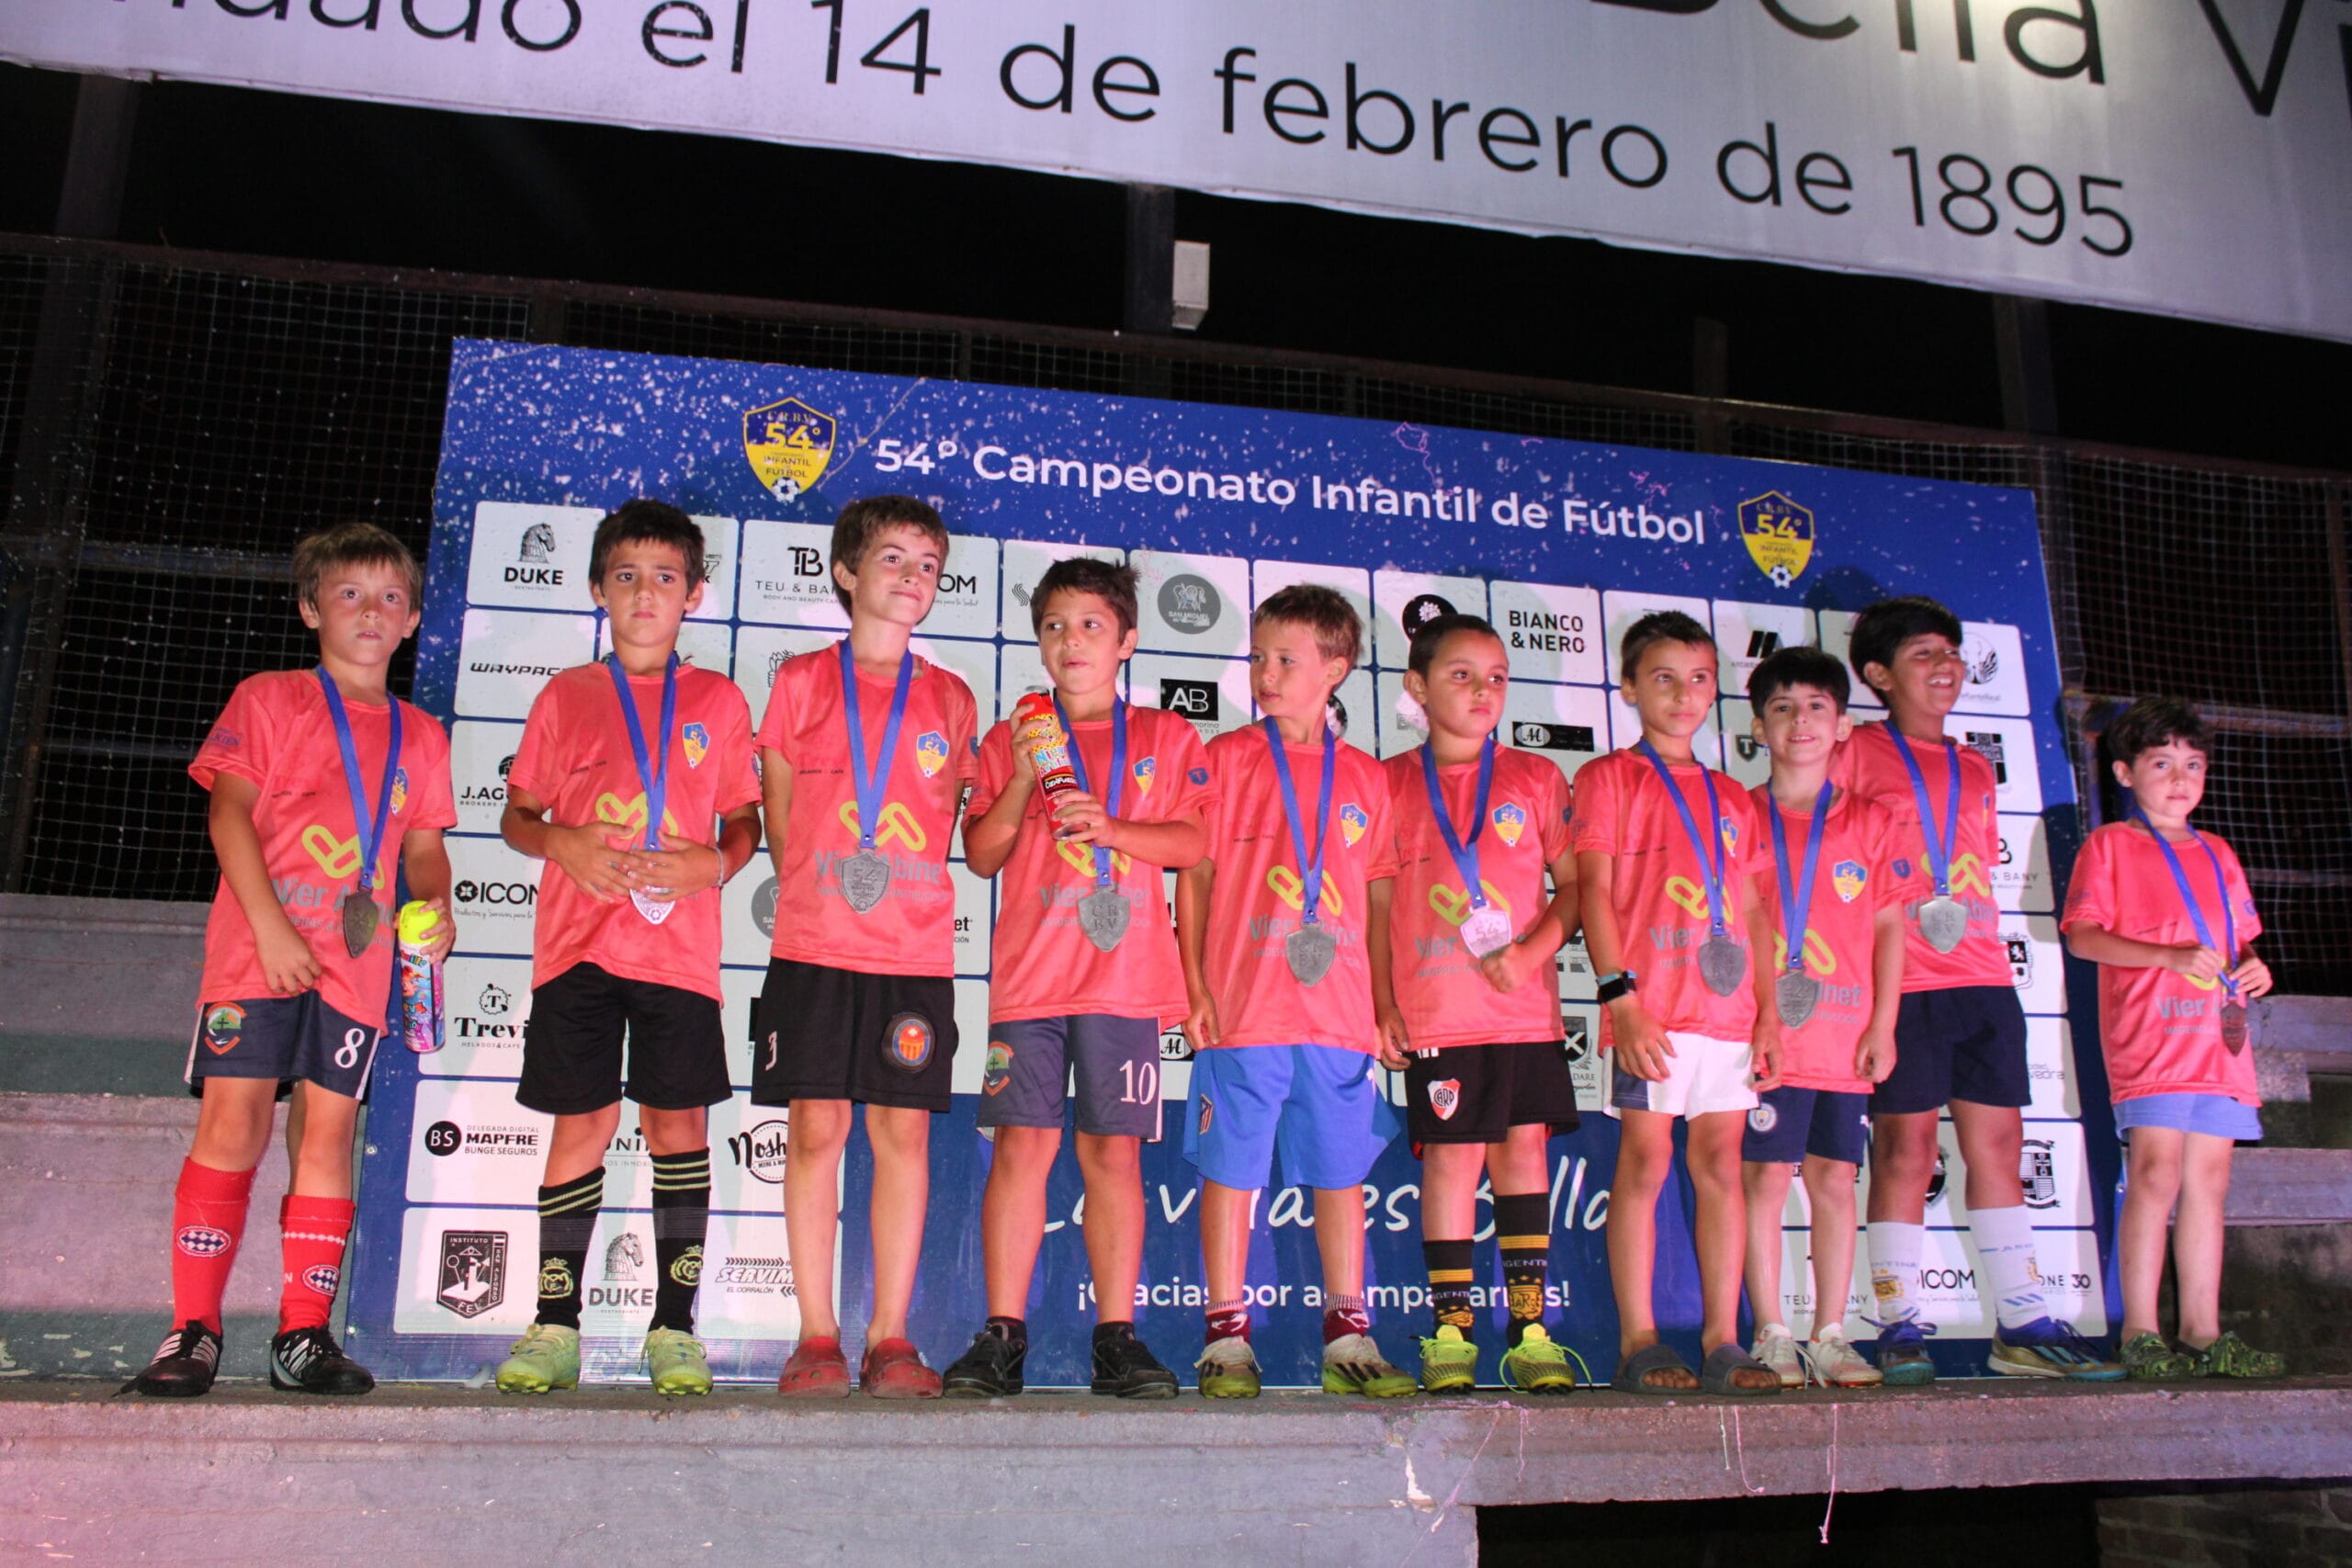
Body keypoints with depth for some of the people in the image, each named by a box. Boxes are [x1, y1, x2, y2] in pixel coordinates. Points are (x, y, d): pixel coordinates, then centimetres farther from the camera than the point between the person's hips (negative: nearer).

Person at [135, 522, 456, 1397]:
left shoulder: (419, 736, 17)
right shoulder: (268, 699, 8)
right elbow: (229, 810, -2)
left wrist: (435, 906, -3)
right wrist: (269, 924, -13)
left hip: (357, 963, 3)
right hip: (257, 950, -3)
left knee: (328, 1134, 1)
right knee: (232, 1124, -7)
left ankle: (303, 1337, 7)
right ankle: (193, 1333, 1)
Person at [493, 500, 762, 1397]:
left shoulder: (719, 701, 11)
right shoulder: (566, 696, 12)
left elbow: (745, 822, 12)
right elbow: (516, 814, 13)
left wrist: (709, 863, -8)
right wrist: (563, 842, -8)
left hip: (680, 945, 0)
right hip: (577, 942, 0)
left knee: (678, 1122, -1)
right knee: (582, 1123, 0)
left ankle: (673, 1327, 8)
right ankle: (554, 1326, 11)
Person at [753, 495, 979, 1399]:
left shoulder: (951, 701, 13)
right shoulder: (802, 683, 9)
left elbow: (946, 822, 15)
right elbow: (779, 815, 11)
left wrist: (901, 884, 2)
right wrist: (817, 890, 2)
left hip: (916, 948, 1)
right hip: (813, 943, -1)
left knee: (904, 1130, 0)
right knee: (816, 1128, -2)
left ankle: (890, 1337, 8)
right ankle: (817, 1336, 8)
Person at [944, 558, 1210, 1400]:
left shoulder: (1167, 737, 13)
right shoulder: (1010, 740, 15)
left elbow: (1197, 840, 3)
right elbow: (981, 855, 8)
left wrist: (1111, 827, -11)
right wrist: (1024, 780, -7)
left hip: (1125, 976, 0)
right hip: (1030, 974, 1)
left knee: (1112, 1149, 1)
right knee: (1023, 1142, -4)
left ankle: (1117, 1336, 7)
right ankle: (1002, 1334, 3)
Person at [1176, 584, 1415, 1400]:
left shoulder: (1366, 777, 12)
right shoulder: (1225, 758, 4)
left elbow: (1378, 898, 14)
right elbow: (1194, 877, 2)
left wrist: (1386, 1003, 9)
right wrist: (1195, 986, -5)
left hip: (1340, 1014, 3)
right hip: (1242, 1007, -2)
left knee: (1342, 1169, 7)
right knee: (1231, 1167, 1)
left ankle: (1349, 1339, 18)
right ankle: (1227, 1337, 12)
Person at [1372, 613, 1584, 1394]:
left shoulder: (1536, 777, 9)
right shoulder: (1391, 783, 5)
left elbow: (1574, 884, 8)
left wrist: (1532, 950, -10)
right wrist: (1381, 1002, -2)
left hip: (1526, 1006, 2)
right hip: (1434, 1010, -2)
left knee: (1524, 1150, 4)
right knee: (1450, 1157, -1)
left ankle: (1530, 1331, 12)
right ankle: (1450, 1333, 9)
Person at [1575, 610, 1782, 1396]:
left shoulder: (1730, 796, 20)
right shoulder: (1609, 777, 4)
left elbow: (1754, 911, 18)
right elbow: (1594, 891, -5)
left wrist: (1768, 1012, 9)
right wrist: (1622, 997, -15)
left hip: (1727, 1008, 5)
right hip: (1650, 1008, -5)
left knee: (1721, 1164, 6)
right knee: (1645, 1161, -4)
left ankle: (1723, 1341, 12)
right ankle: (1638, 1342, 3)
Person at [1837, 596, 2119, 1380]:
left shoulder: (1975, 770, 20)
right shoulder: (1859, 754, 2)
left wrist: (1963, 922, 9)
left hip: (1983, 977, 6)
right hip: (1901, 981, -5)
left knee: (1997, 1142, 5)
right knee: (1906, 1148, -4)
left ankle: (2024, 1325, 11)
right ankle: (1899, 1327, 3)